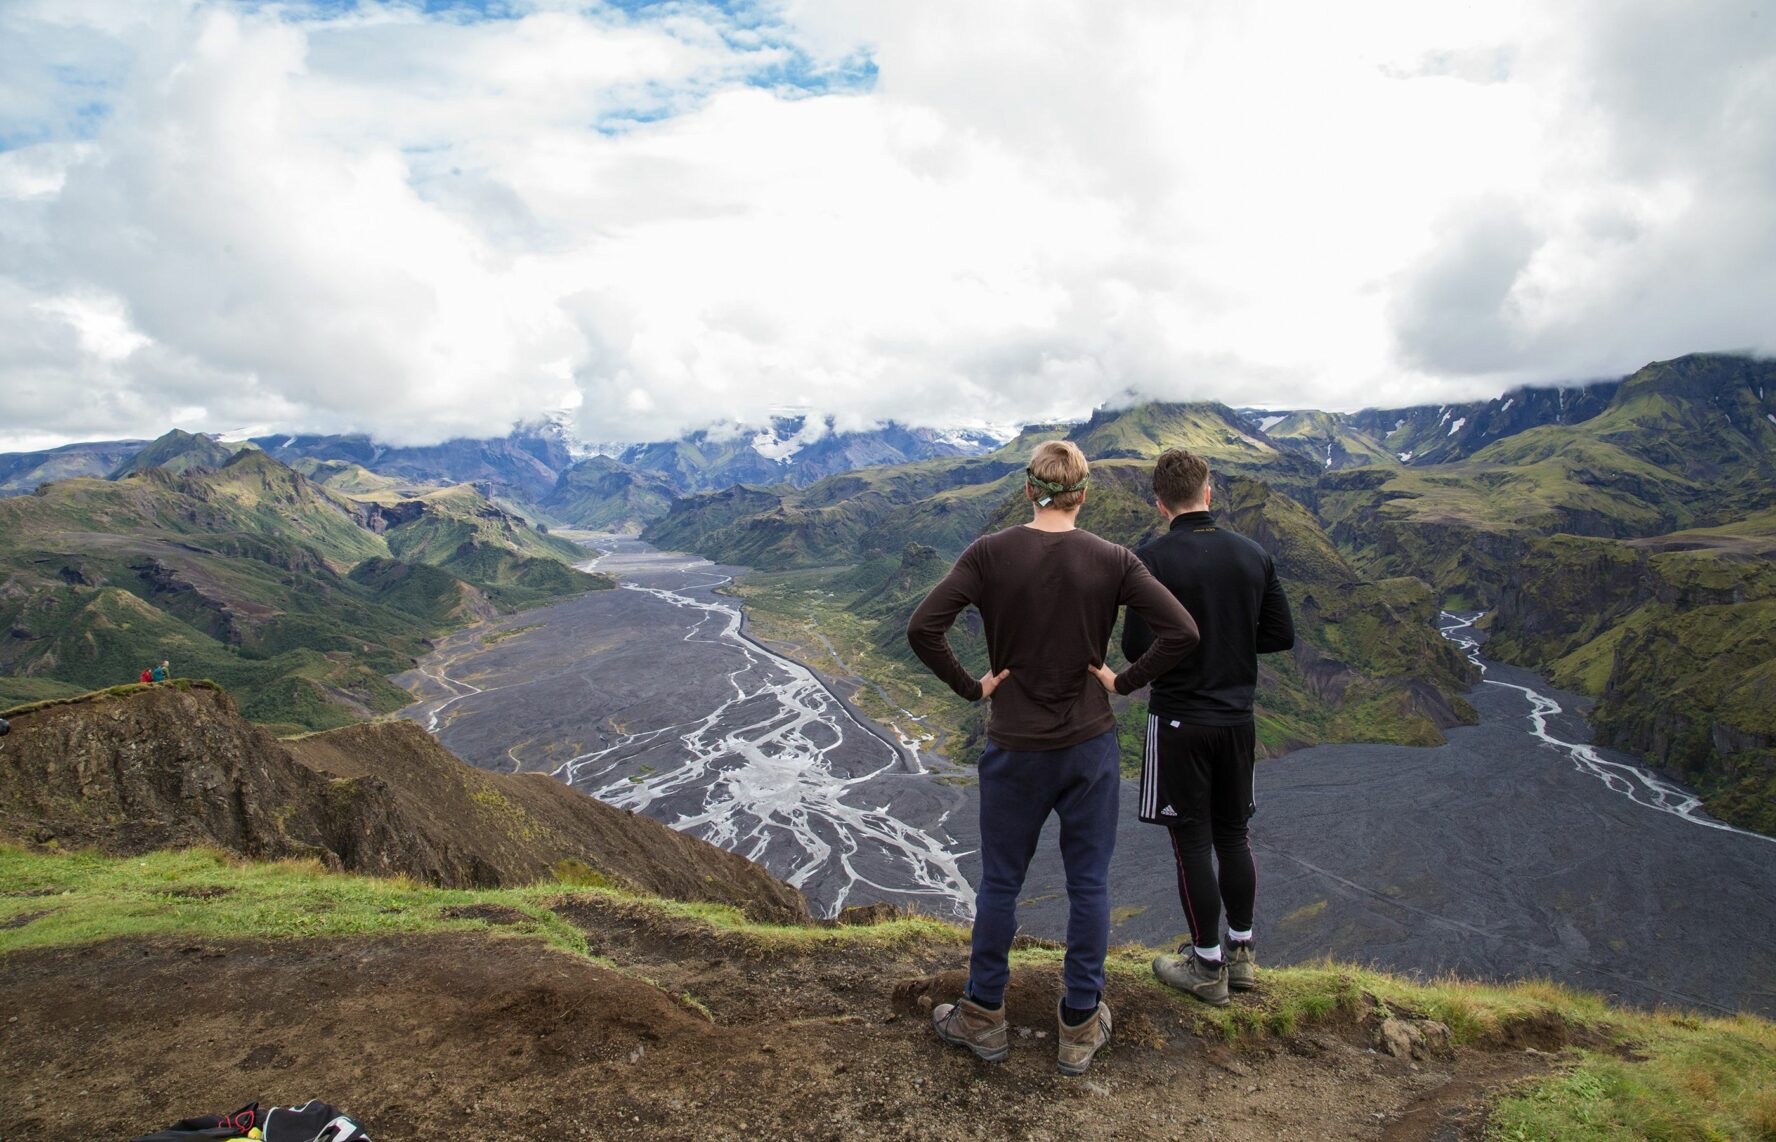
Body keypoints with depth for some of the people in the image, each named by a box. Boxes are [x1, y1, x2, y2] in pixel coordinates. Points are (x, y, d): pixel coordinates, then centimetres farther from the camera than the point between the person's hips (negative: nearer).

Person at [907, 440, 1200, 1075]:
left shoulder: (990, 554, -11)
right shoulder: (1112, 561, -8)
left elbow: (923, 628, -19)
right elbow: (1182, 632, -13)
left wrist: (970, 687, -7)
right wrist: (1126, 681, -2)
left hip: (1014, 749, -1)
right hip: (1091, 747, 1)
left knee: (1000, 883, 14)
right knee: (1089, 884, 14)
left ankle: (984, 1020, 30)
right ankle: (1081, 1029, 27)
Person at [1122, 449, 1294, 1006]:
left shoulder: (1153, 557, -15)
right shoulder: (1253, 554, 0)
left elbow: (1137, 646, -18)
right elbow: (1281, 635, 5)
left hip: (1179, 720, -5)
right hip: (1238, 717, 5)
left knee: (1192, 841, 6)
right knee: (1234, 834, 18)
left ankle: (1208, 968, 19)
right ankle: (1241, 955, 31)